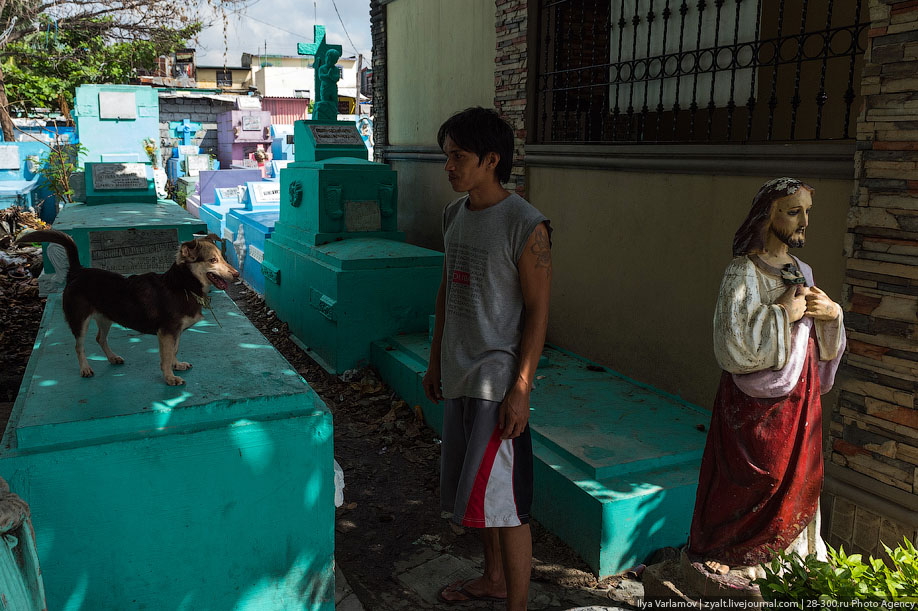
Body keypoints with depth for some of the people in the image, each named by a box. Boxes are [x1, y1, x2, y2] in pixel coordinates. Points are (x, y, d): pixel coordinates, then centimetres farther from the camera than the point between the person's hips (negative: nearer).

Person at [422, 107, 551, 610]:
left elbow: (537, 311, -15)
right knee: (475, 491, 20)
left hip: (498, 380, -8)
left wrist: (521, 389, -18)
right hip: (460, 375, 8)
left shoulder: (526, 226, -16)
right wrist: (436, 358, 17)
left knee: (503, 499, -2)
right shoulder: (455, 214, 7)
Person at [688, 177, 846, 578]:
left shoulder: (801, 272, 9)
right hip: (757, 401, -7)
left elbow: (826, 347, 15)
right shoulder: (743, 274, -14)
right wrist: (783, 314, -21)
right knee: (753, 480, 2)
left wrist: (832, 313, -5)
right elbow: (734, 345, -25)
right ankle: (717, 552, 22)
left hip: (799, 398, 8)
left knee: (797, 478, 15)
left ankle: (779, 552, 34)